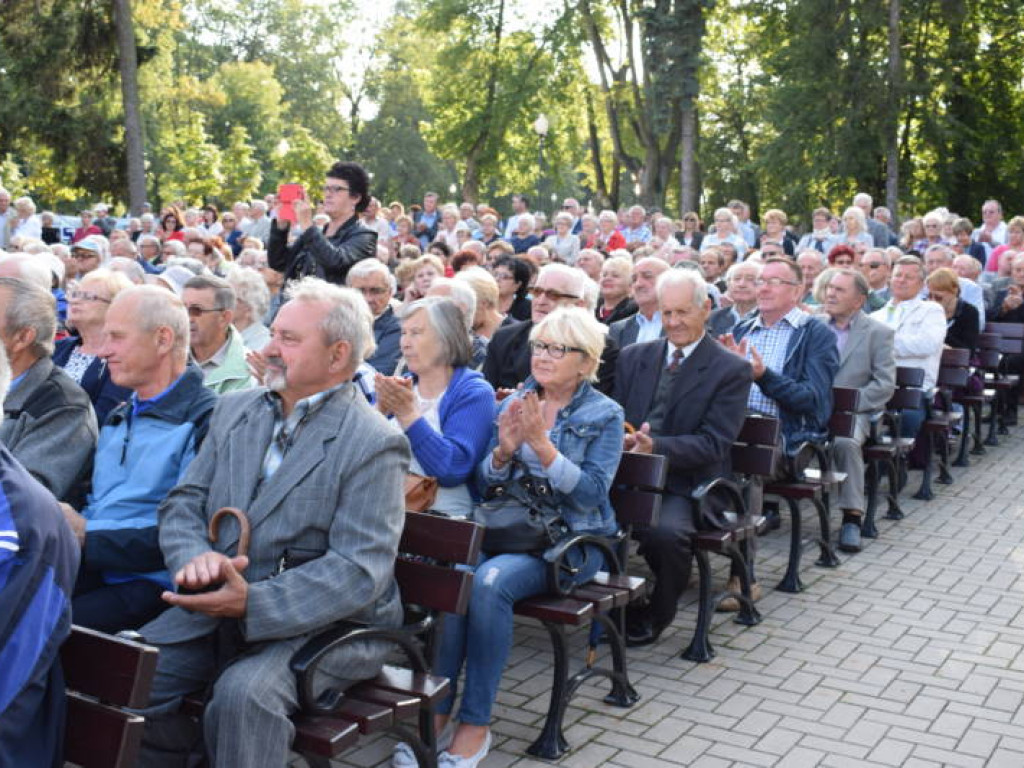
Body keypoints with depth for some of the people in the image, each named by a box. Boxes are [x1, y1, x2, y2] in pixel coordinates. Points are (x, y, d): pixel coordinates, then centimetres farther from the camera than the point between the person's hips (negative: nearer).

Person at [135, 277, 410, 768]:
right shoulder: (234, 410, 12)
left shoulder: (374, 444, -10)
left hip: (322, 619, -5)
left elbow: (358, 571, -17)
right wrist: (195, 556, -15)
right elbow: (182, 504, 8)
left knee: (242, 694, -31)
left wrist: (252, 603, -27)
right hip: (214, 604, 6)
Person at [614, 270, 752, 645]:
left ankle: (656, 614, -3)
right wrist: (620, 440, -12)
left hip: (685, 487, -3)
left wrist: (655, 446, -24)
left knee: (665, 530, -34)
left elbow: (714, 443, -9)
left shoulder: (732, 370, -1)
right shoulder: (633, 357, 15)